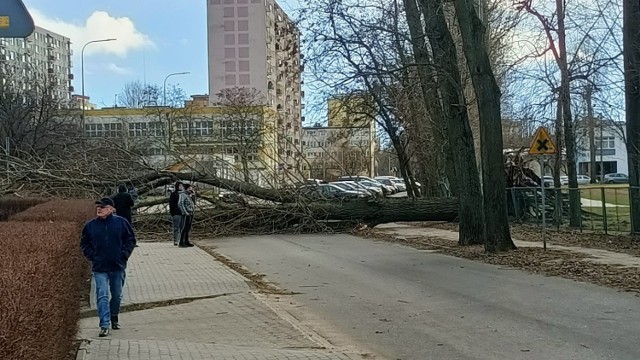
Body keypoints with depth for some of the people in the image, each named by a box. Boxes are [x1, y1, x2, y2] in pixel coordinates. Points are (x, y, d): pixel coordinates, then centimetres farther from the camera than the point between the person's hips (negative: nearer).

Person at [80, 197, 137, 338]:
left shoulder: (121, 222, -4)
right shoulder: (90, 225, 0)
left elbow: (131, 239, 4)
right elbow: (84, 243, 12)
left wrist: (124, 255, -5)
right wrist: (92, 256, 0)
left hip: (118, 267, 1)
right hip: (99, 268, 0)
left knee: (117, 295, 13)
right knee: (102, 296, -8)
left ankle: (114, 317, 36)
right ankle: (104, 325, -6)